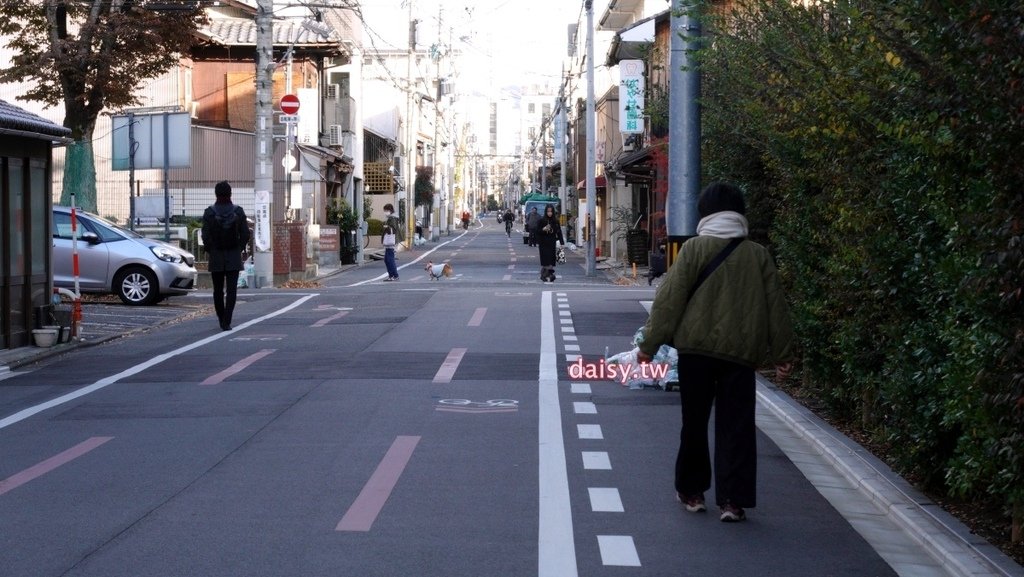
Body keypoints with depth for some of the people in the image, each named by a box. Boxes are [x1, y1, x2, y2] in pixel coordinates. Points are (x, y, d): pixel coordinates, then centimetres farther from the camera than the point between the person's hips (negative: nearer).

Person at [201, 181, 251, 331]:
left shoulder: (209, 212, -7)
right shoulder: (238, 211, -5)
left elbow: (206, 236, -10)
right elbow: (245, 234, -5)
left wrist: (211, 251, 5)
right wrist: (239, 249, 9)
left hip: (216, 257, 0)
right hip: (234, 257, 0)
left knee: (218, 290, 13)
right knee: (231, 290, -2)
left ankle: (222, 321, 22)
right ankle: (226, 322, -13)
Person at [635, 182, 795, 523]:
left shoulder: (695, 249, -4)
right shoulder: (758, 255, 4)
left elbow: (670, 299, -7)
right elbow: (776, 307, 8)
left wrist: (649, 344, -2)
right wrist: (782, 354, 16)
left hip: (697, 348, -1)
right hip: (742, 353, 1)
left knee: (694, 423, 12)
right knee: (736, 428, 4)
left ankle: (691, 490, 22)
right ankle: (733, 500, -1)